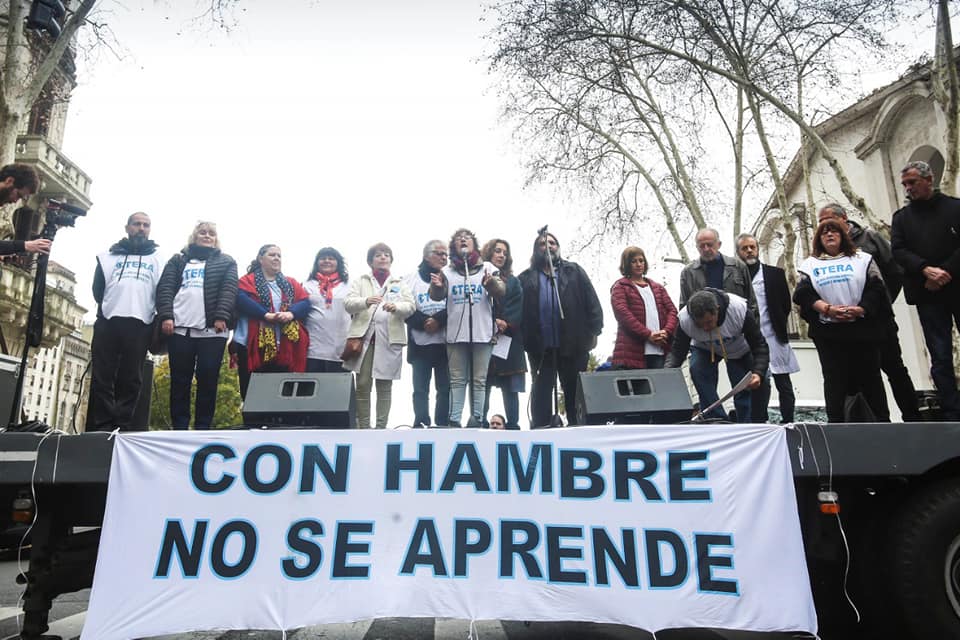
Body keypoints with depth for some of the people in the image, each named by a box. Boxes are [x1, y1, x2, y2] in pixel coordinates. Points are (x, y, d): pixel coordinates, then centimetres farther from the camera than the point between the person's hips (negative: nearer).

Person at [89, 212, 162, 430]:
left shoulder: (157, 260, 22)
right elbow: (98, 288, 14)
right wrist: (110, 306, 3)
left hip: (140, 324, -1)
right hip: (108, 321, 1)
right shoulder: (109, 256, 22)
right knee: (102, 376, -6)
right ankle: (101, 427, -5)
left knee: (131, 379, -3)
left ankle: (123, 427, -3)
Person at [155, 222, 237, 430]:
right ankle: (179, 428, 8)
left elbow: (229, 289, 2)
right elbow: (165, 288, 9)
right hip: (180, 328, 2)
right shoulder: (177, 260, 21)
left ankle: (202, 429, 3)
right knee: (179, 381, 3)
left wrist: (221, 317, -13)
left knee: (208, 381, -3)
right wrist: (166, 316, -7)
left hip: (212, 330, -2)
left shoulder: (226, 262, 16)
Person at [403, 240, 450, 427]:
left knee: (445, 388, 3)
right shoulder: (412, 278, 7)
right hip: (420, 343, 0)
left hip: (445, 342, 1)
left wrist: (438, 320, -15)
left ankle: (442, 425, 11)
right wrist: (424, 322, -14)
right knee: (420, 389, 2)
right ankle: (421, 425, 8)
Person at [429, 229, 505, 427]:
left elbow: (501, 293, -3)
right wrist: (436, 286, -23)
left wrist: (491, 283, -25)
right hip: (456, 334, 1)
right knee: (457, 379, 3)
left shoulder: (488, 268, 9)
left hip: (482, 333, -1)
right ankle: (454, 420, 4)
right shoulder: (447, 271, 12)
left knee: (479, 379, 2)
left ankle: (477, 419, 6)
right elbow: (438, 296, 1)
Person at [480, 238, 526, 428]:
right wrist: (493, 322, -15)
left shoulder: (513, 282, 19)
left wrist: (505, 323, -12)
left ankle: (513, 425, 5)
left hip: (509, 340, 3)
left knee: (511, 389, 1)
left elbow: (517, 308, 5)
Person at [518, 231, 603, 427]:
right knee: (541, 393, 3)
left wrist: (594, 330, -5)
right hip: (541, 347, 0)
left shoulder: (574, 271, 13)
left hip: (573, 344, 0)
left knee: (575, 392, 6)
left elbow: (591, 301, 6)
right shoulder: (526, 278, 13)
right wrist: (526, 342, -6)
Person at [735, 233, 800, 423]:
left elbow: (786, 304, 9)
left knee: (784, 385, 4)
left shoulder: (775, 273, 7)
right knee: (758, 384, 2)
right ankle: (759, 423, 10)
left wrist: (778, 327, 4)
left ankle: (788, 422, 14)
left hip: (774, 338, 1)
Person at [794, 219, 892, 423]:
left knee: (870, 376, 6)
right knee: (834, 379, 1)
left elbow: (875, 288, 1)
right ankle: (836, 423, 5)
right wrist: (828, 309, -16)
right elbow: (804, 294, -2)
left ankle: (883, 420, 16)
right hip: (827, 331, 0)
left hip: (861, 327, 0)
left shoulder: (862, 259, 12)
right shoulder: (810, 264, 12)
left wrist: (859, 310, -15)